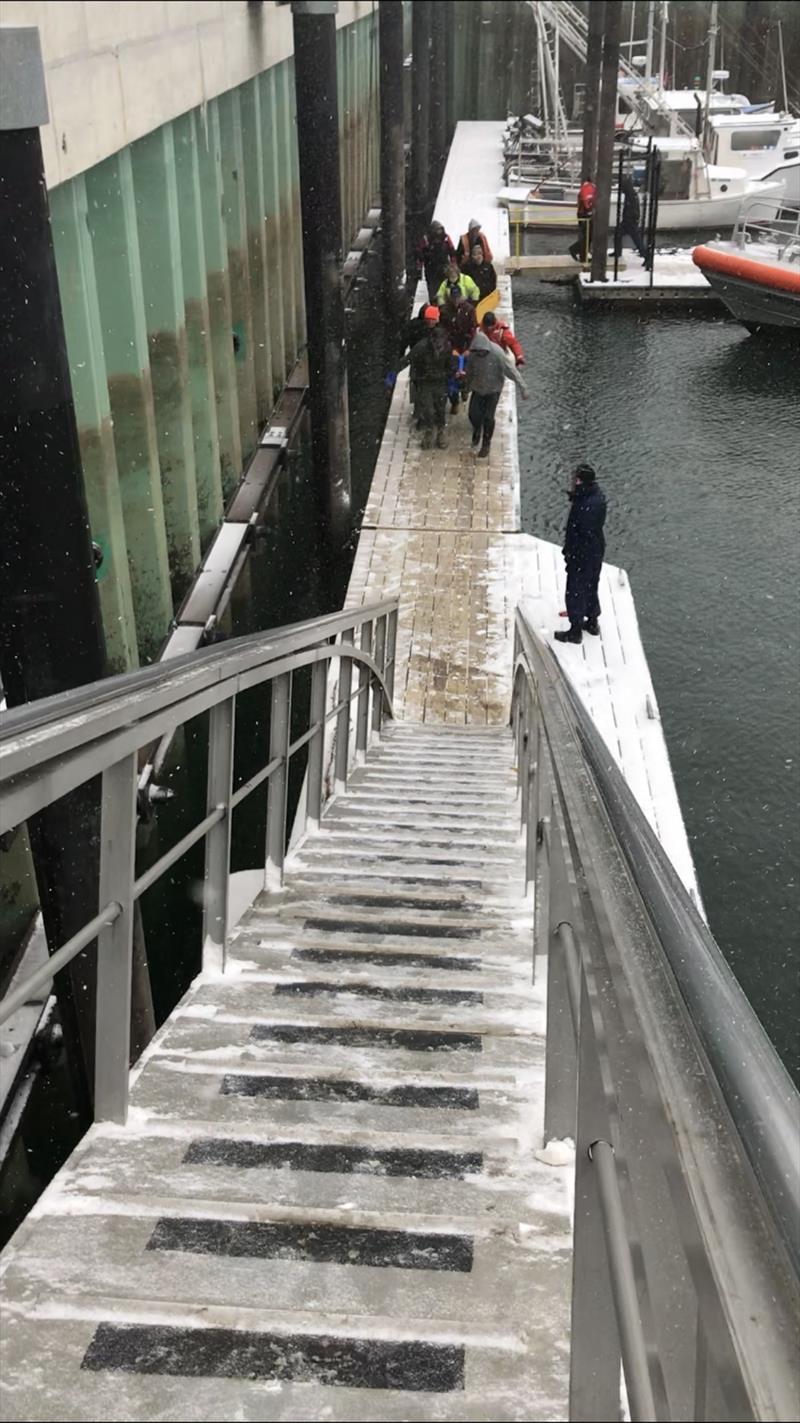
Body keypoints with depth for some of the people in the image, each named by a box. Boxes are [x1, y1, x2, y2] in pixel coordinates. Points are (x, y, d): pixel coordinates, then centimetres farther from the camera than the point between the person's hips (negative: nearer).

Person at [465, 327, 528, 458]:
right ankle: (477, 432, 36)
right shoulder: (472, 354, -15)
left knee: (488, 417, 0)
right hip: (478, 388, 3)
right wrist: (468, 387, 18)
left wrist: (523, 388, -26)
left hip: (493, 389, -3)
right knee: (473, 414, 1)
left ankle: (486, 445, 20)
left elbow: (511, 370, -24)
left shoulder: (497, 354, -28)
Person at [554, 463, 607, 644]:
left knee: (575, 592, 8)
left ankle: (576, 631, 21)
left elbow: (583, 535, -28)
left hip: (583, 554, -9)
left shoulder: (586, 507, -34)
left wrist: (570, 554, -18)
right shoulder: (598, 495, -5)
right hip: (596, 550, 9)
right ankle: (593, 622, 43)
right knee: (591, 588, 26)